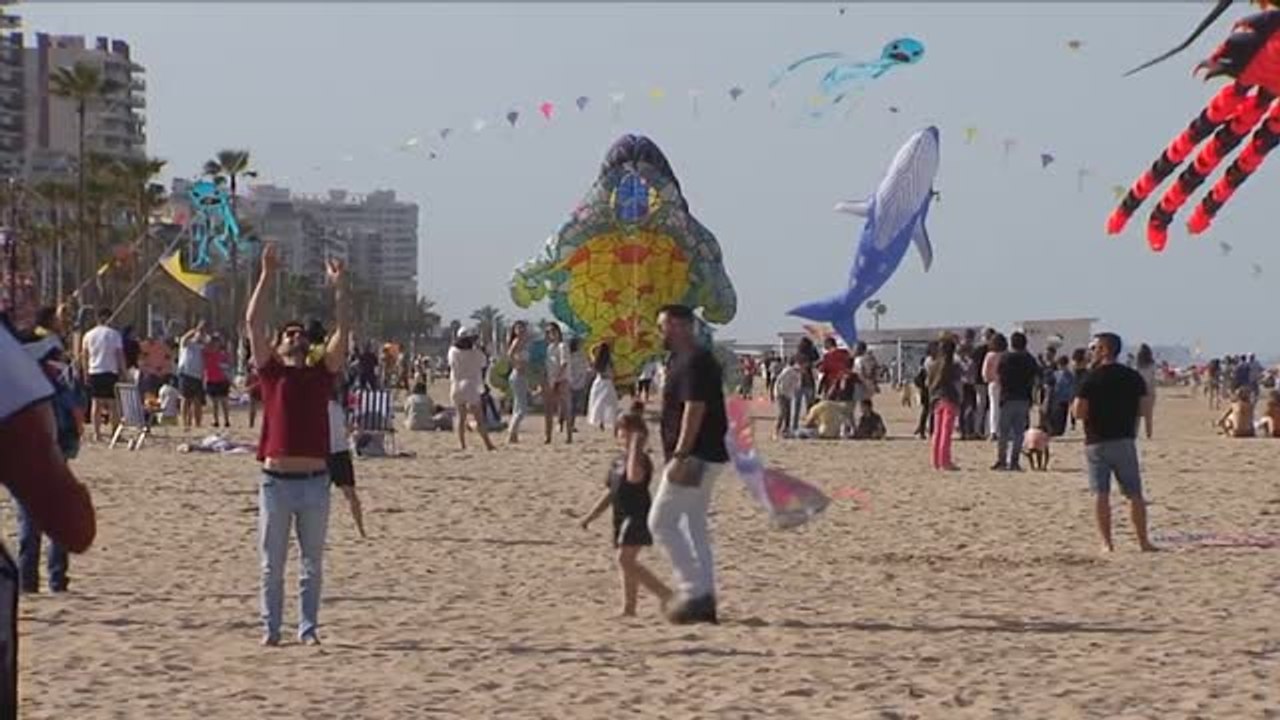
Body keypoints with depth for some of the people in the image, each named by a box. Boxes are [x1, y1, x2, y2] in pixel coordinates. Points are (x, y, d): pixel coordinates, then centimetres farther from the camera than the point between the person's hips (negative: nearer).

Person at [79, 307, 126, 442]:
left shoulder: (88, 335, 7)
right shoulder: (114, 334, -4)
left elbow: (84, 356, 9)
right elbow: (120, 355, -5)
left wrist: (86, 373, 16)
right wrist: (122, 371, 2)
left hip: (94, 372, 3)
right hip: (111, 371, -3)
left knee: (96, 403, 6)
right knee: (113, 403, 1)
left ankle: (97, 433, 4)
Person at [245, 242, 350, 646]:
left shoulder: (322, 374, 10)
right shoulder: (271, 373, 5)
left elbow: (344, 331, 4)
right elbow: (253, 323, -1)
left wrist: (340, 288, -1)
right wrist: (268, 275, -4)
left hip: (314, 480, 1)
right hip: (277, 479, -1)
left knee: (312, 563, 6)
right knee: (272, 564, 6)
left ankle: (308, 627, 13)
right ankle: (270, 628, 13)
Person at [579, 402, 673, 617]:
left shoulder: (641, 459, -11)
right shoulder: (617, 462, 17)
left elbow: (634, 476, -34)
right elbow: (610, 493, 23)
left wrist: (635, 447, -29)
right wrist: (591, 516, 21)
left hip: (638, 516, -9)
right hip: (622, 517, 9)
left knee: (625, 559, -18)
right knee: (626, 562, 10)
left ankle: (664, 594, -16)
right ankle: (629, 607, 15)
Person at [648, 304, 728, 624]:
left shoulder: (693, 362, -15)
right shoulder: (683, 360, 18)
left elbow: (694, 410, -22)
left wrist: (680, 457, -25)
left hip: (694, 456, -11)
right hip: (705, 458, 11)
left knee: (661, 522, -8)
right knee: (694, 527, 12)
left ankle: (695, 590, -10)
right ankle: (704, 600, 12)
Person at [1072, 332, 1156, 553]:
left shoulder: (1091, 378, -9)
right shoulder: (1133, 377, 5)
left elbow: (1079, 412, -13)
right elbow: (1141, 410, 7)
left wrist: (1074, 405, 6)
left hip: (1097, 442, -3)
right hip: (1125, 440, 3)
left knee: (1100, 494, 1)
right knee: (1134, 494, 8)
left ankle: (1106, 543, -4)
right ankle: (1143, 541, 9)